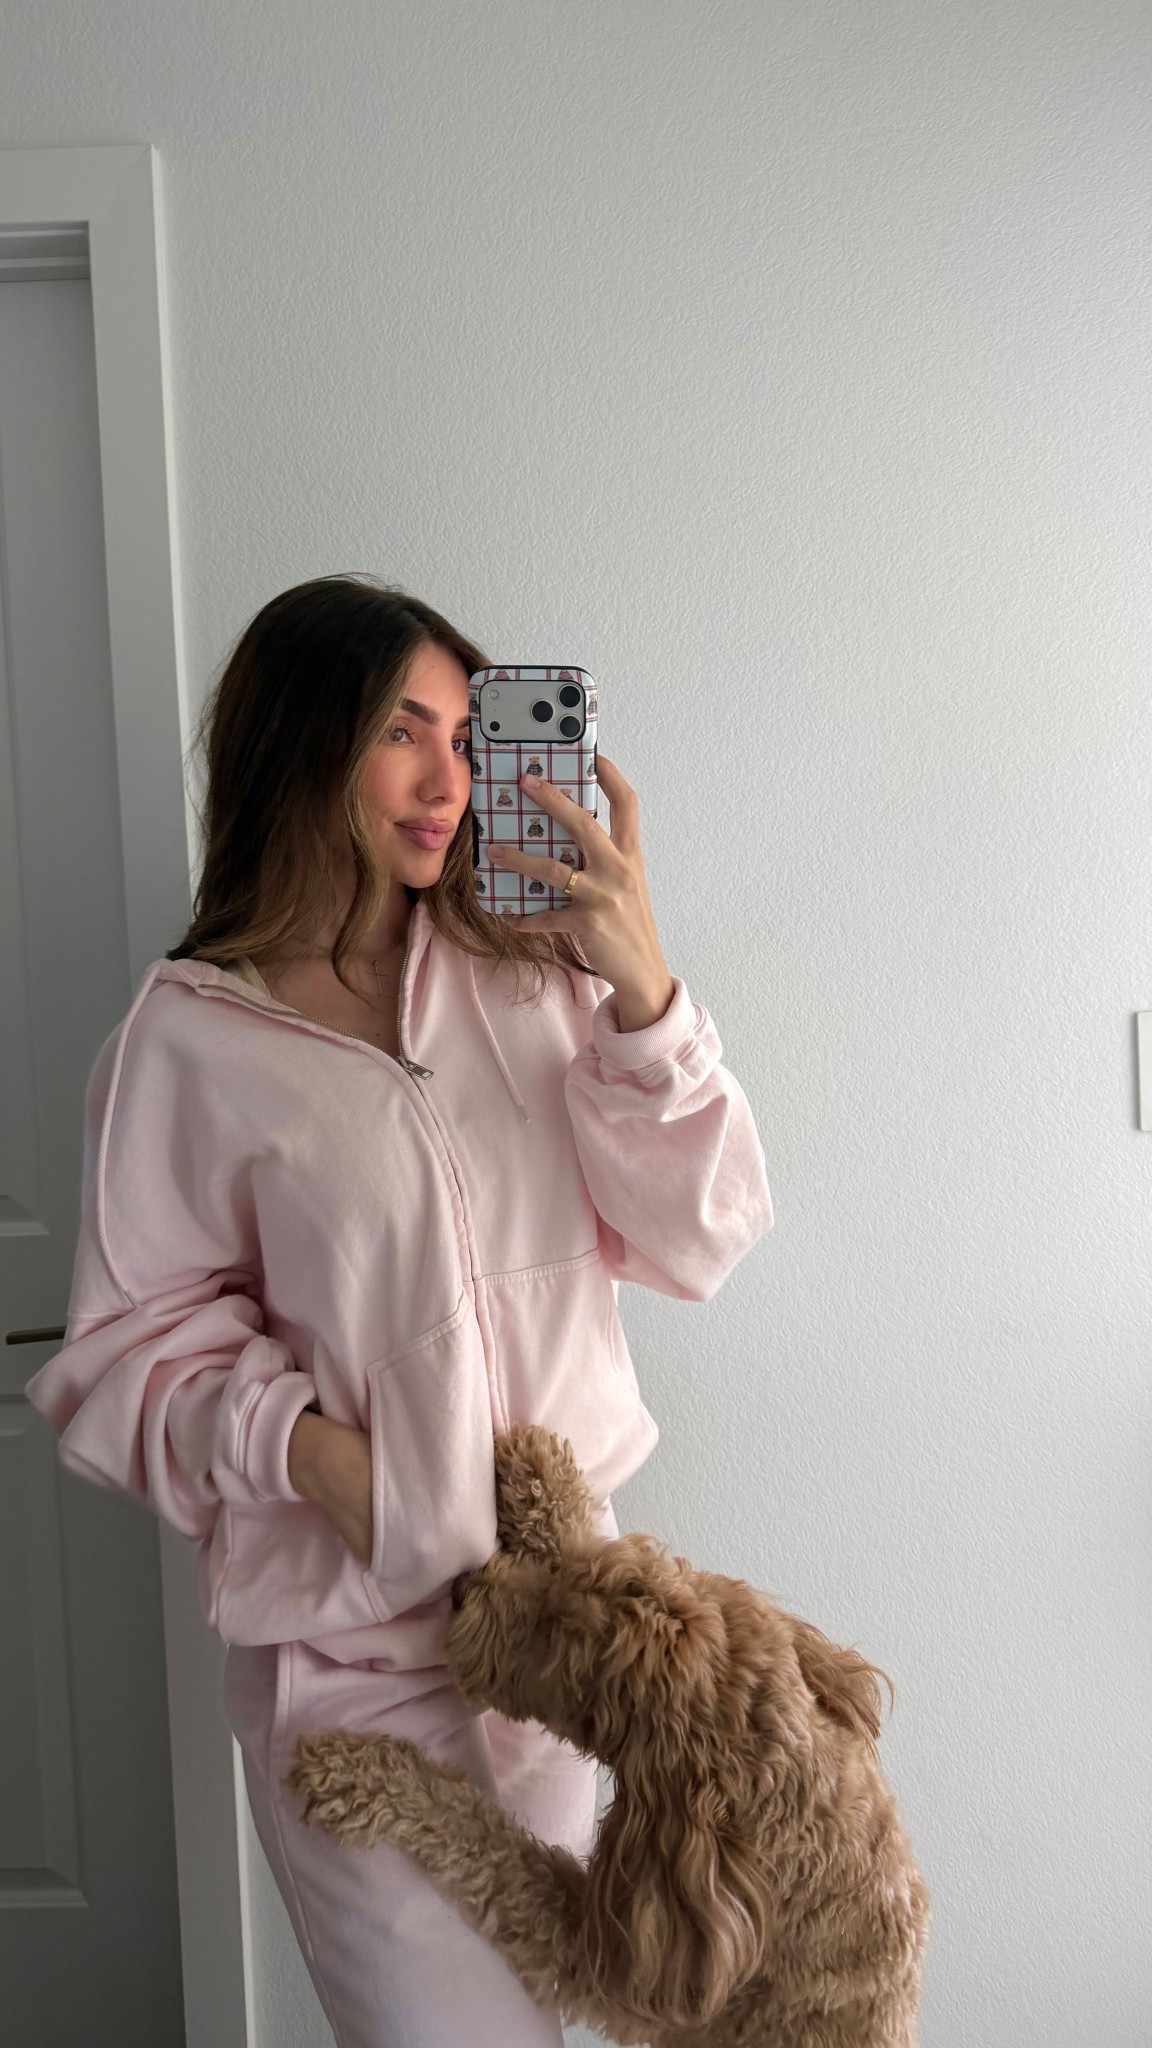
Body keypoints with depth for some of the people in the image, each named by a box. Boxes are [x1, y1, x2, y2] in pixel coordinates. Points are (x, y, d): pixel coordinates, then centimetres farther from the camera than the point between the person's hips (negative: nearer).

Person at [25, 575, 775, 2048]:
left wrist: (643, 990, -18)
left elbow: (695, 1240, -6)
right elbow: (136, 1342, -4)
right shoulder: (190, 1039, -10)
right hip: (347, 1621, -3)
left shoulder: (526, 977, -3)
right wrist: (309, 1451, -20)